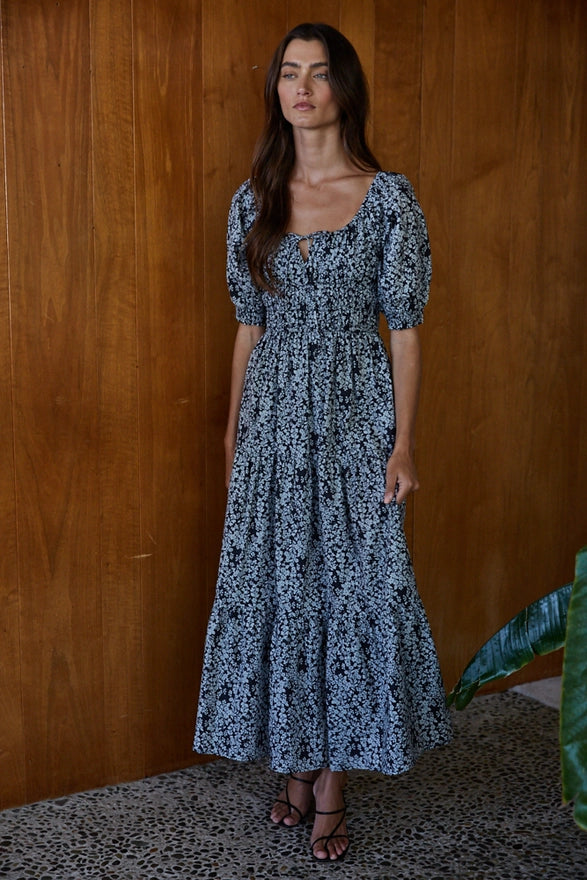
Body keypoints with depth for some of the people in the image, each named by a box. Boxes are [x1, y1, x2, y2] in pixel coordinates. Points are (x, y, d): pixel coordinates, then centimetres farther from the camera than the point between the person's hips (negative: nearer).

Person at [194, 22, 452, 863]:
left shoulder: (389, 198, -4)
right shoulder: (254, 200, 6)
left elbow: (404, 327, -5)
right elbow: (250, 323, 11)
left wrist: (404, 442, -10)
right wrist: (234, 426, 11)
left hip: (354, 410, -3)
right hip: (274, 413, 3)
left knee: (352, 583, 0)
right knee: (273, 582, 7)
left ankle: (333, 783, 14)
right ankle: (297, 761, 25)